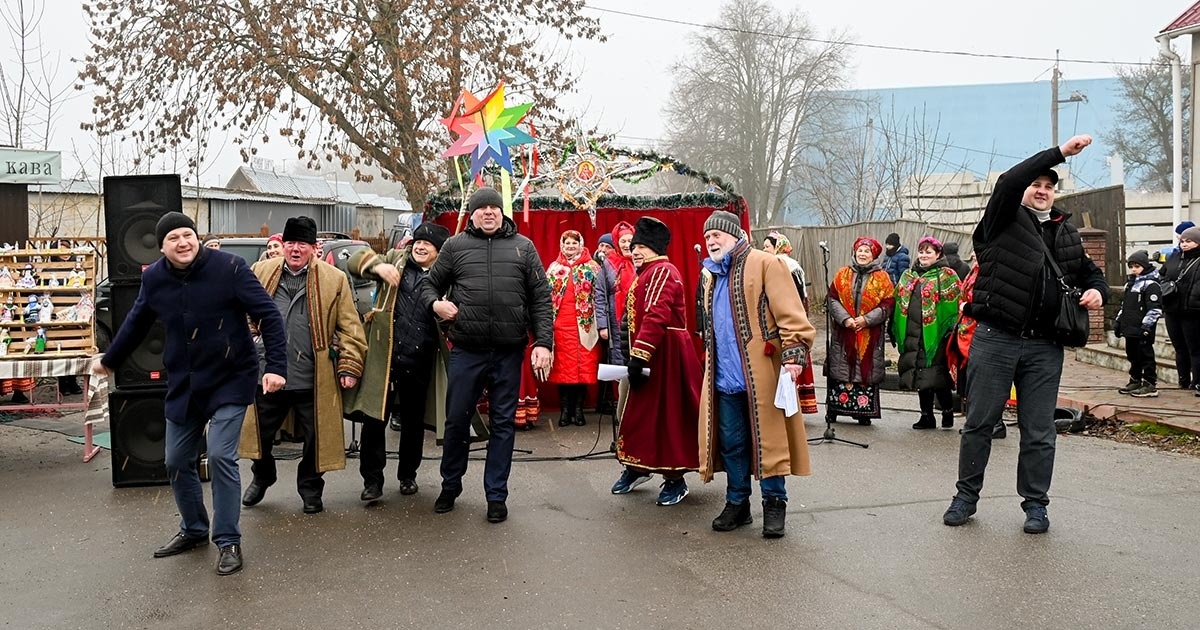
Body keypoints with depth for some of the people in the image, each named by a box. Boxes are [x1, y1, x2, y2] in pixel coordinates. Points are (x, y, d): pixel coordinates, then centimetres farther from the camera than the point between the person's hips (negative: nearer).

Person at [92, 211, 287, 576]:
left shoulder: (228, 267, -16)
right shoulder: (154, 278, -1)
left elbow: (268, 315, -15)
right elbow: (136, 324, 16)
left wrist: (276, 366, -22)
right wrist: (108, 360, 28)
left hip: (229, 382, -5)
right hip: (182, 386, 5)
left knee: (220, 456, -13)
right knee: (177, 462, 12)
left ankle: (228, 541, 3)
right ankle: (193, 530, 34)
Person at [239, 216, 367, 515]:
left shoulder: (334, 279, -1)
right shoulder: (260, 272, 6)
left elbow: (350, 328, -1)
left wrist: (349, 367, -7)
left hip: (313, 380, -2)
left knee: (315, 439, 7)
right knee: (260, 434, 15)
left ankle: (310, 489, 30)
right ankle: (262, 477, 42)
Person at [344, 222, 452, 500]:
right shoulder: (395, 260, 8)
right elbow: (355, 261, 6)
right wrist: (378, 266, -14)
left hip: (419, 362, 0)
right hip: (383, 357, 0)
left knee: (413, 422, 14)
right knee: (374, 420, 0)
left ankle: (408, 475, 31)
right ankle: (372, 480, 12)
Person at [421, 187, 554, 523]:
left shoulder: (523, 247, 7)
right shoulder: (455, 246, 6)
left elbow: (541, 298, 4)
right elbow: (430, 284, 15)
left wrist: (543, 342, -5)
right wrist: (435, 303, -8)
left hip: (509, 352, 0)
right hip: (466, 351, 0)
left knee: (503, 423, 7)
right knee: (456, 419, 8)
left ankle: (496, 496, 19)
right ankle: (450, 486, 28)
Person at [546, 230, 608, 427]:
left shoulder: (592, 268, 5)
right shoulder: (554, 268, 13)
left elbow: (599, 298, 1)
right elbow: (546, 297, 13)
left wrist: (602, 325, -6)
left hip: (584, 324, -2)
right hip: (560, 324, 2)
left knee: (584, 366, -1)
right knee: (562, 366, 1)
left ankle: (578, 408, 8)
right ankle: (566, 409, 9)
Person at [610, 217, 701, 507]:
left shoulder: (663, 271, -14)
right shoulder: (646, 274, 18)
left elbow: (655, 317, -26)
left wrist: (638, 357, -30)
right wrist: (635, 357, 16)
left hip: (665, 355, -10)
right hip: (649, 355, 10)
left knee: (668, 415, -3)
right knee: (640, 411, 14)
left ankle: (675, 480, 7)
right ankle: (637, 468, 28)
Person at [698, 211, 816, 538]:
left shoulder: (765, 264, -4)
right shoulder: (713, 277, 20)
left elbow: (790, 313, -12)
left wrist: (793, 355, -20)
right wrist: (711, 365, 22)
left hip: (762, 375, -6)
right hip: (725, 376, 7)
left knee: (768, 438, 1)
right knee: (731, 443, 10)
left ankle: (774, 503, 15)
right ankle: (737, 503, 23)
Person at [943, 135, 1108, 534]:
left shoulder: (1067, 234, 18)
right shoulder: (1004, 221, 2)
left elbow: (1090, 271, 29)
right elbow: (1009, 182, -17)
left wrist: (1097, 291, 5)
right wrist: (1059, 152, -17)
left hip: (1044, 346, 4)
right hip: (995, 338, -3)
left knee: (1039, 432, 7)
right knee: (979, 422, 5)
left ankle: (1035, 504, 19)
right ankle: (967, 495, 18)